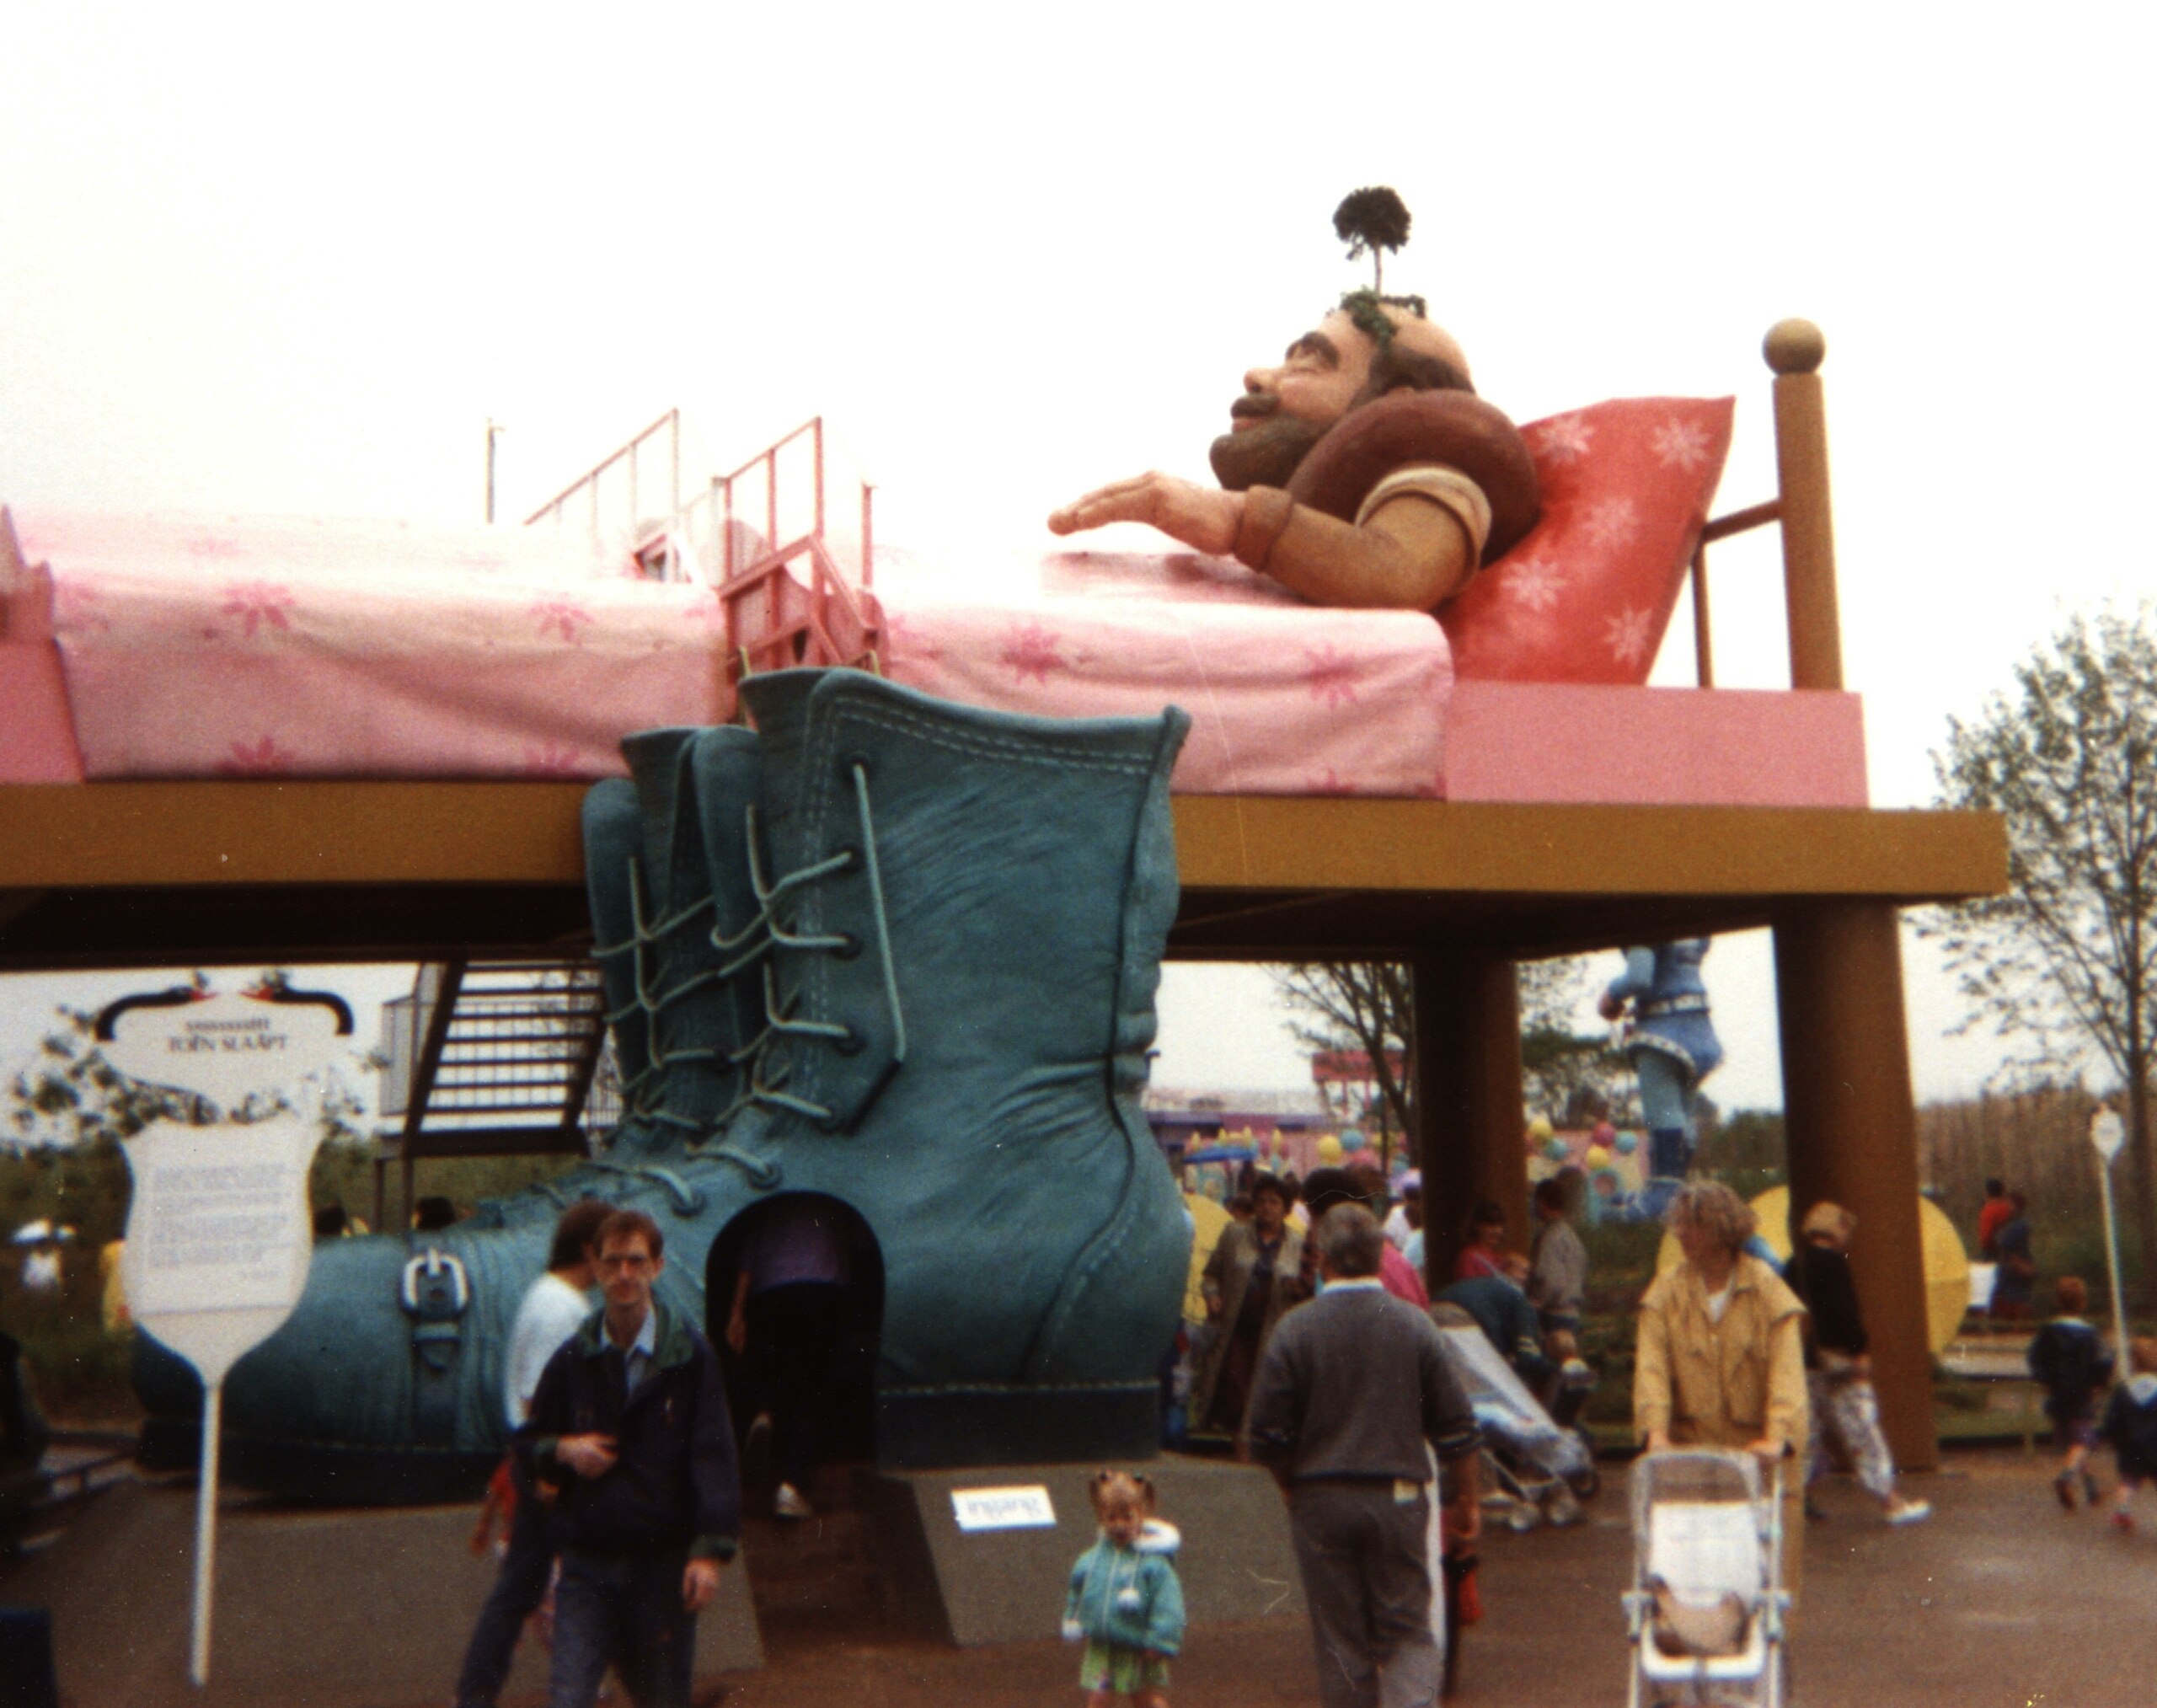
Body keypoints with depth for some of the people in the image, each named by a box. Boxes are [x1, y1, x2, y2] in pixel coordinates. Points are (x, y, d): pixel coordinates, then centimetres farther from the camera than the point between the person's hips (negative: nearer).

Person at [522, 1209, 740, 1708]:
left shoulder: (690, 1357, -3)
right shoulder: (572, 1360, 4)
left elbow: (713, 1455, -6)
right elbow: (531, 1440, 16)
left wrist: (711, 1549, -14)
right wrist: (563, 1451, -8)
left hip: (665, 1563, -1)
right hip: (587, 1562, 1)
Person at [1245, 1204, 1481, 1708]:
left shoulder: (1295, 1330, -7)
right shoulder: (1415, 1325, -4)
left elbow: (1267, 1436, -5)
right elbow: (1456, 1428, 0)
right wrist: (1465, 1504, 13)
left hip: (1320, 1502, 0)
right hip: (1398, 1498, 0)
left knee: (1339, 1639, 10)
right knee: (1407, 1631, 8)